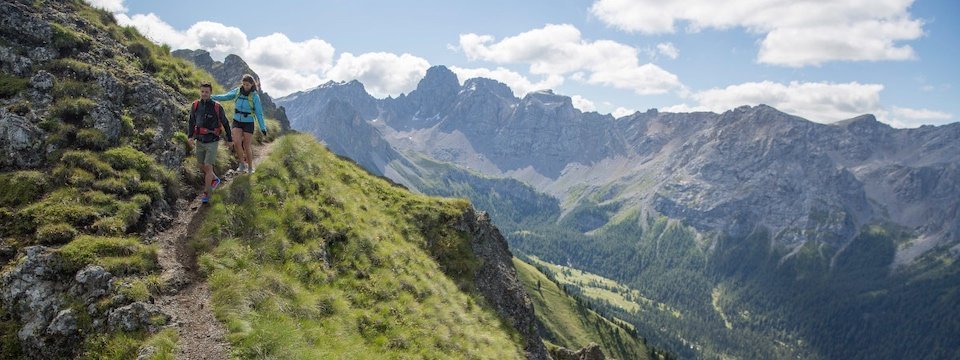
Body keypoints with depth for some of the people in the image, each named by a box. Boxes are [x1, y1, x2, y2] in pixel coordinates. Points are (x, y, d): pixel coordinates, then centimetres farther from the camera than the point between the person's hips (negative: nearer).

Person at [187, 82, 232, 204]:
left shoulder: (217, 107, -14)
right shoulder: (195, 105, -4)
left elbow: (225, 123, -2)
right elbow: (191, 122, 4)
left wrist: (230, 139, 5)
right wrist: (190, 137, -12)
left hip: (212, 142, -5)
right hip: (200, 141, 5)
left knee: (208, 167, -10)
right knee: (202, 165, 17)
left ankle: (206, 194, 2)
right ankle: (215, 179, 46)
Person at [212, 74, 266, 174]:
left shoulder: (255, 96, -13)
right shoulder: (237, 91, -3)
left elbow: (259, 112, -12)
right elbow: (225, 97, 5)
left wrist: (263, 127, -15)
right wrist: (211, 97, -5)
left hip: (248, 123, -3)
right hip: (237, 121, 3)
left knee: (246, 146, 1)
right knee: (237, 143, -15)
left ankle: (250, 167, 20)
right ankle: (242, 164, 4)